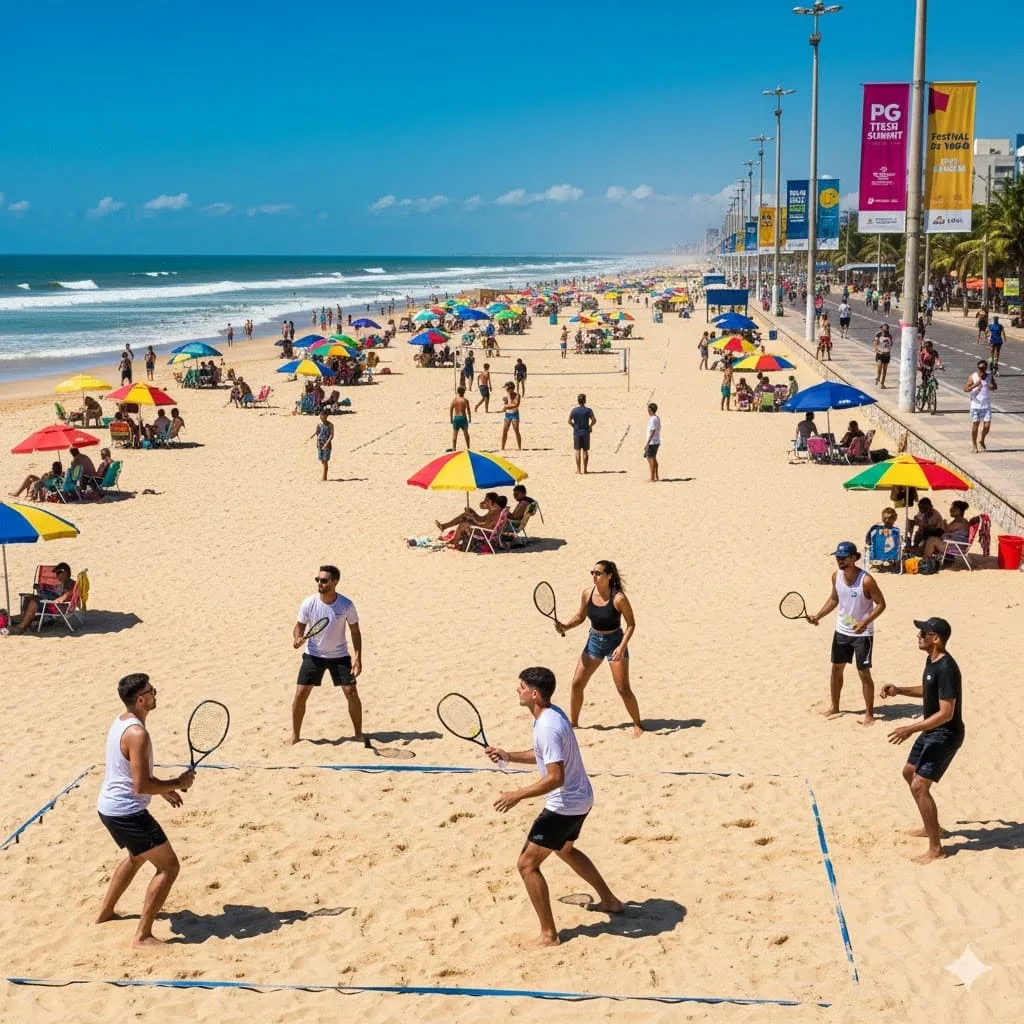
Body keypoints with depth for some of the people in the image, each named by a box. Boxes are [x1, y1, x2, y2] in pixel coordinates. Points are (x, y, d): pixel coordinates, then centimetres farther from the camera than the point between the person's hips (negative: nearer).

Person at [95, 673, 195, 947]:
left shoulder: (121, 721, 7)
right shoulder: (137, 734, -24)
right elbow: (141, 785, -26)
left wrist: (163, 788, 18)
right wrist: (177, 783, -13)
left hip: (108, 805, 10)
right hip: (127, 812, -10)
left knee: (137, 857, 33)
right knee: (168, 866, -5)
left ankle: (105, 912, 45)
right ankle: (143, 936, -6)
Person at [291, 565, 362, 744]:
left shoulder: (346, 605, -15)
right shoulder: (308, 603, -14)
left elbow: (355, 631, -5)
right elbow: (299, 626, -2)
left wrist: (357, 657, -11)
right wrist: (297, 639, -25)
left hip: (339, 655, -1)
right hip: (313, 655, 1)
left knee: (351, 692, -8)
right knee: (300, 693, -5)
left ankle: (359, 735, 10)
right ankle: (295, 736, 11)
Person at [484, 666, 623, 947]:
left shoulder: (547, 727, -27)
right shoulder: (553, 714, 4)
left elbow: (556, 777, -31)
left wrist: (517, 795, -26)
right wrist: (508, 756, 7)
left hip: (565, 805, -11)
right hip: (581, 798, 11)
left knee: (527, 863, -5)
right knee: (565, 849, 34)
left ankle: (548, 934, 1)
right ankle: (609, 901, 46)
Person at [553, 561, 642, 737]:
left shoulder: (619, 598, -23)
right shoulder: (587, 593, -9)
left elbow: (631, 624, -13)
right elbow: (580, 616, 8)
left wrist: (622, 647, -24)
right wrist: (566, 626, -10)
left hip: (615, 642, -5)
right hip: (594, 641, 5)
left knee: (623, 689, -5)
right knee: (577, 684, 5)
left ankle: (638, 725, 14)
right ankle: (573, 723, 23)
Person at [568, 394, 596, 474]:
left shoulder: (573, 411, -3)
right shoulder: (588, 410, -5)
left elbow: (569, 421, -8)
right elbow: (594, 420, -14)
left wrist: (574, 426, 7)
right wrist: (590, 426, 2)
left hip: (577, 433, 0)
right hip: (586, 433, 0)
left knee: (577, 451, 5)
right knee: (585, 451, 7)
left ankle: (578, 469, 4)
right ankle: (585, 469, 9)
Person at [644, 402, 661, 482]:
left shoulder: (653, 419, -18)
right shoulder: (658, 418, 10)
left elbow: (652, 432, -22)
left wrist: (647, 443, -21)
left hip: (652, 442, -10)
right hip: (657, 442, 10)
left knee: (650, 459, -4)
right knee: (653, 459, 19)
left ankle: (652, 478, -3)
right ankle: (656, 477, 25)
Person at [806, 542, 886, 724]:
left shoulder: (866, 580, -23)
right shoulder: (836, 576, -4)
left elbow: (881, 604, -16)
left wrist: (866, 622, -28)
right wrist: (818, 616, 1)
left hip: (862, 633, -6)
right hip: (841, 631, 6)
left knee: (864, 673, -2)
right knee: (836, 668, 16)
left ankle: (869, 713, 10)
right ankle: (834, 707, 32)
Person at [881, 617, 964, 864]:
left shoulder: (946, 668, -27)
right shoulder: (931, 660, 4)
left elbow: (946, 713, -29)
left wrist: (910, 729, -30)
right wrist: (900, 690, 10)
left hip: (946, 734, -11)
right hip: (932, 731, 11)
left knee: (919, 786, -14)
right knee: (909, 772, 23)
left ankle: (936, 849, -4)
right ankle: (932, 827, 40)